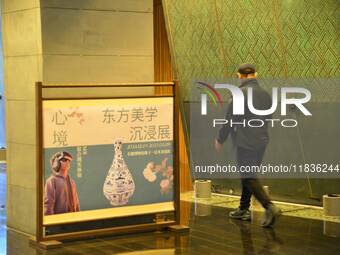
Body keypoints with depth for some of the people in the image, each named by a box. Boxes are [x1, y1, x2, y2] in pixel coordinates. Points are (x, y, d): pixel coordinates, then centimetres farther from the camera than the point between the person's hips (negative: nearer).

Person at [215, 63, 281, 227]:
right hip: (262, 141, 7)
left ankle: (270, 207, -19)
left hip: (245, 142, -7)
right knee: (248, 175, 19)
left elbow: (229, 119, -11)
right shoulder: (265, 94, 9)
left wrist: (220, 140, 0)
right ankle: (244, 209, 26)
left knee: (249, 178, -5)